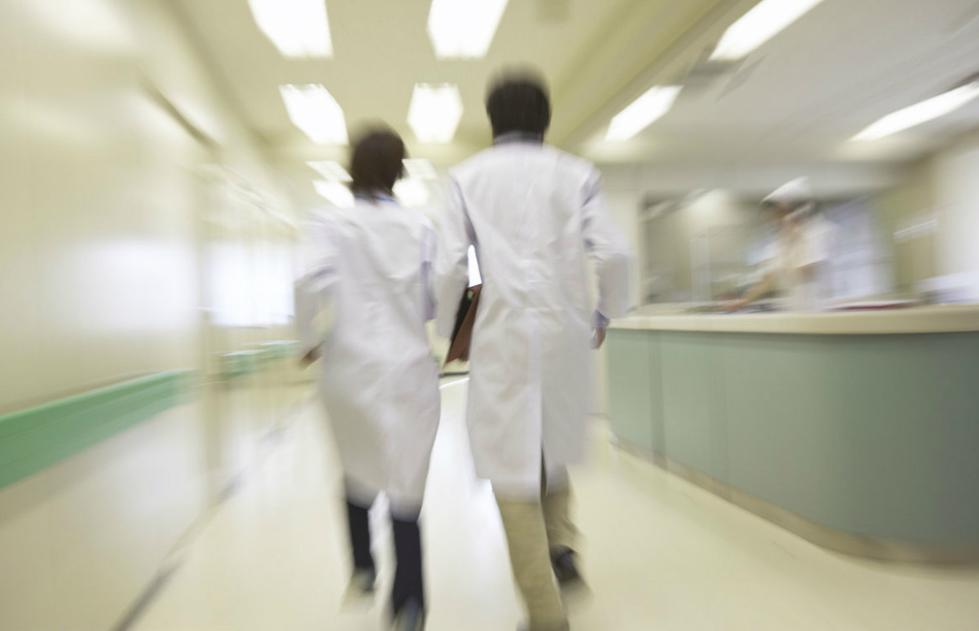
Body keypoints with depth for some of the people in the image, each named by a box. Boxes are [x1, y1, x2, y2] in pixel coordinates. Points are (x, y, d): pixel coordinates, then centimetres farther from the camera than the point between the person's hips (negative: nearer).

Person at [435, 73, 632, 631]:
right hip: (565, 330, 3)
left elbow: (451, 267, -3)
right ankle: (562, 546, 16)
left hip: (504, 333, -2)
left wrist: (450, 329, 12)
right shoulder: (576, 172, 9)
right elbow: (614, 253, -3)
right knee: (553, 445, 28)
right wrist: (605, 313, 13)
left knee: (514, 468, 7)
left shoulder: (468, 176, 7)